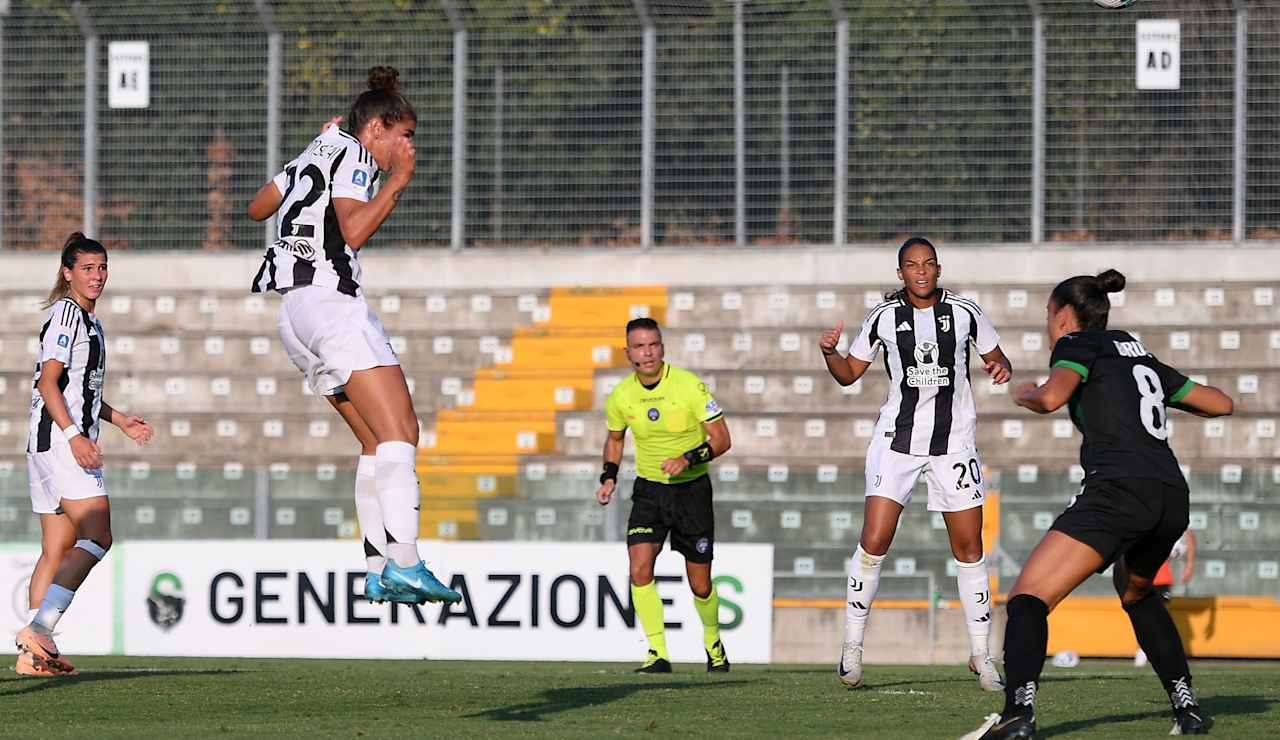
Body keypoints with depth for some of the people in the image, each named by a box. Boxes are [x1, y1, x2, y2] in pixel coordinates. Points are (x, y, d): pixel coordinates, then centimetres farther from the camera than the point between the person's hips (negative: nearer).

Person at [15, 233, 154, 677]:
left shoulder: (86, 319, 22)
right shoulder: (66, 313, -8)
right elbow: (48, 381, -16)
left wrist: (120, 420, 24)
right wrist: (75, 435, -24)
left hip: (59, 441, 10)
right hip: (59, 440, -10)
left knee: (57, 550, 7)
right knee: (98, 537, -17)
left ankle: (35, 654, 4)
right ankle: (38, 627, -24)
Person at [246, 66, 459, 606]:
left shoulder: (316, 153, 23)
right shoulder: (352, 155, -2)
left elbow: (257, 208, 36)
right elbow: (353, 231, -15)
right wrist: (397, 182, -7)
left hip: (291, 314, 10)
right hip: (329, 298, -10)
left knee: (376, 441, 9)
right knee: (399, 431, -17)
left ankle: (378, 571, 1)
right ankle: (404, 564, -30)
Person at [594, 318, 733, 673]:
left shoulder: (689, 386, -16)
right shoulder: (621, 396, -4)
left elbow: (721, 439, -13)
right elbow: (615, 438, 17)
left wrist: (688, 459, -29)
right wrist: (609, 477, 2)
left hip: (692, 488, -2)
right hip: (649, 490, 2)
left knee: (700, 585, 3)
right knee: (639, 569, -18)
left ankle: (713, 641, 32)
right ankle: (658, 654, -12)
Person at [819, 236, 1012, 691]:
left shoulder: (964, 312, 0)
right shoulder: (884, 317, 0)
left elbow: (995, 356, 12)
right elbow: (850, 374, 9)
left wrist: (1002, 368, -10)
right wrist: (829, 353, -11)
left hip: (953, 444, 0)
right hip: (897, 440, 0)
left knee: (969, 549, 1)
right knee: (874, 542, -11)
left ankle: (981, 656, 11)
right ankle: (852, 647, -1)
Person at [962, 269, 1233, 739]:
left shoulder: (1079, 345, 7)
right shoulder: (1140, 356, 26)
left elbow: (1052, 397, -13)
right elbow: (1221, 404, 31)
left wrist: (1025, 396, 9)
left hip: (1119, 492, -7)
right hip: (1173, 498, 7)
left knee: (1027, 598, -10)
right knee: (1136, 593, 36)